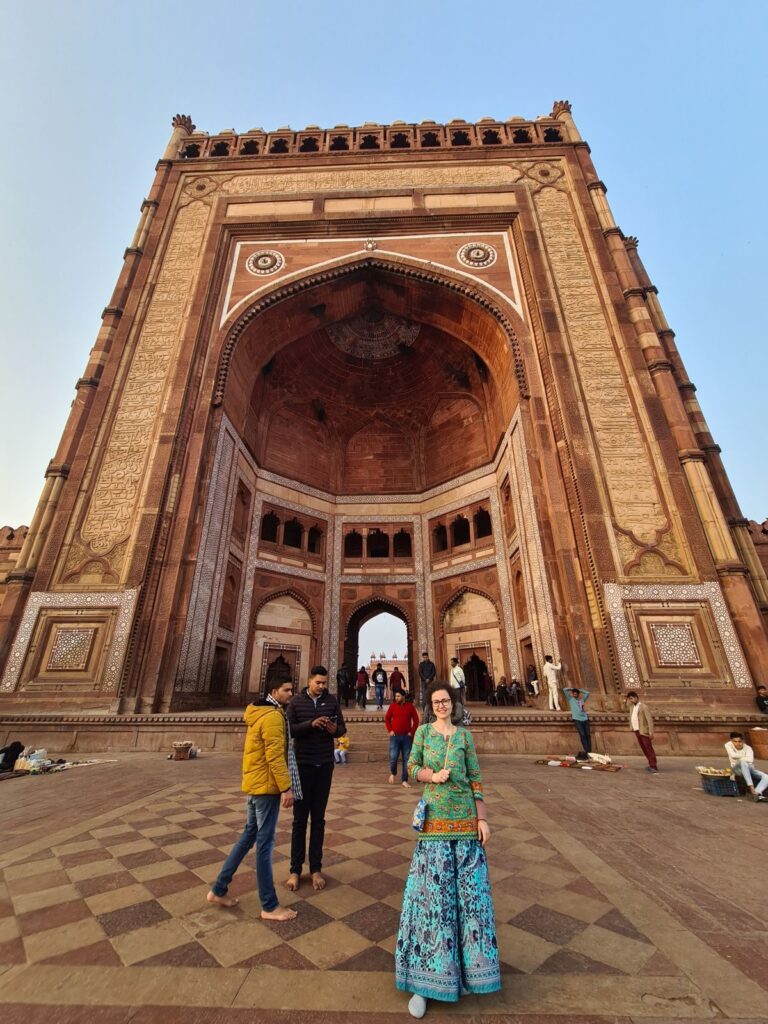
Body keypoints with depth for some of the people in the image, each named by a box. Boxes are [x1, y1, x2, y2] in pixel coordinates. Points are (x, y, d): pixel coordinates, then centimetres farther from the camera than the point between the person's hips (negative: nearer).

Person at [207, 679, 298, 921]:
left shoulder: (259, 713, 11)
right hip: (266, 786, -10)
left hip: (254, 784, 10)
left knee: (248, 836, 20)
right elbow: (275, 756, -24)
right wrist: (286, 787, -20)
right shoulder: (273, 716, -21)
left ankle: (219, 890, 29)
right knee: (265, 843, 2)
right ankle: (270, 906, 14)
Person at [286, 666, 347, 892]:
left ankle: (316, 869, 24)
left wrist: (335, 729, -20)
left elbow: (342, 728, 4)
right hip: (302, 765, -1)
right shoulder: (296, 701, -6)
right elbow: (288, 729, -12)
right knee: (300, 818, 7)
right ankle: (295, 869, 21)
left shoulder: (332, 701, -2)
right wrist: (311, 724, -27)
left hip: (325, 765, 2)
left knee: (318, 818, 12)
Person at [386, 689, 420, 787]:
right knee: (393, 757, -5)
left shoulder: (410, 706, -1)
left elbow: (416, 720, 3)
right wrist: (390, 730, -2)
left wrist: (412, 732, -3)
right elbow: (387, 718, 8)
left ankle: (405, 780, 16)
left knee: (406, 759, 4)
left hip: (407, 736, 0)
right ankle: (393, 773, 24)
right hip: (395, 736, 0)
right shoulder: (392, 706, 1)